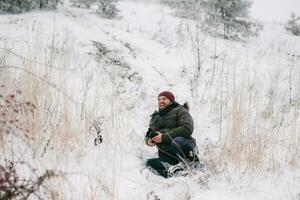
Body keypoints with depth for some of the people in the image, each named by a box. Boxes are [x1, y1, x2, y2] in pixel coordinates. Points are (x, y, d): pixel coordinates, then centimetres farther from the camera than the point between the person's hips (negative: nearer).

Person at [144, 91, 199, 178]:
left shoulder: (180, 111, 4)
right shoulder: (155, 118, 24)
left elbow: (187, 129, -13)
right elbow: (148, 134, 27)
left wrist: (164, 137, -17)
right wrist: (149, 141, -1)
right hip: (166, 156, 5)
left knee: (177, 141, -39)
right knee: (149, 163, -23)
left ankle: (195, 164, -19)